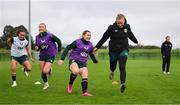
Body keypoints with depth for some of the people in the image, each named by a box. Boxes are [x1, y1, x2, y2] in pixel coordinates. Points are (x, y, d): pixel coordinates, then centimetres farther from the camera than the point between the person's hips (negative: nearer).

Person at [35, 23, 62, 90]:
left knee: (45, 71, -16)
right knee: (42, 72, 4)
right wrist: (36, 48, -12)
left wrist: (59, 50, -1)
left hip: (50, 55, -5)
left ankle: (49, 70, 22)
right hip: (42, 55, 5)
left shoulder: (50, 35, -16)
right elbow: (37, 46, 11)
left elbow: (58, 41, -4)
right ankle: (46, 84, 29)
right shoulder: (37, 37, -1)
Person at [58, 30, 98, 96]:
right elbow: (67, 48, -9)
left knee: (85, 76, -13)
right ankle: (70, 84, -6)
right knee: (76, 71, -33)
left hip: (83, 63, 5)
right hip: (74, 60, -5)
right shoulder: (77, 42, -9)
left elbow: (91, 54, 28)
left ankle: (84, 92, -11)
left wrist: (95, 61, 19)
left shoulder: (90, 45, 9)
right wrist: (62, 59, -15)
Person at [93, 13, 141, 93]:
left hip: (123, 50, 1)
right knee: (113, 65, 17)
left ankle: (123, 83, -24)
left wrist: (136, 42, 33)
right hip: (113, 50, 0)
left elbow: (131, 35, 18)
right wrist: (97, 47, -10)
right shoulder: (112, 28, -13)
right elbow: (104, 38, -9)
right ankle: (112, 72, 54)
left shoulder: (127, 27, -3)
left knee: (122, 67, -16)